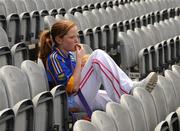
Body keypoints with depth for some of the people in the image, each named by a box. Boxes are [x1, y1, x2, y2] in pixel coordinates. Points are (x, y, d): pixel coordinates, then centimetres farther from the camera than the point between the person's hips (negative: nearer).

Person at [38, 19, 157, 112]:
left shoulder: (69, 55, 17)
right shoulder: (54, 58, -10)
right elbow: (72, 87, -21)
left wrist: (85, 64, 7)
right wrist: (79, 60, -15)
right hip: (74, 101, -9)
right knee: (98, 55, -21)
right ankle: (129, 88, -24)